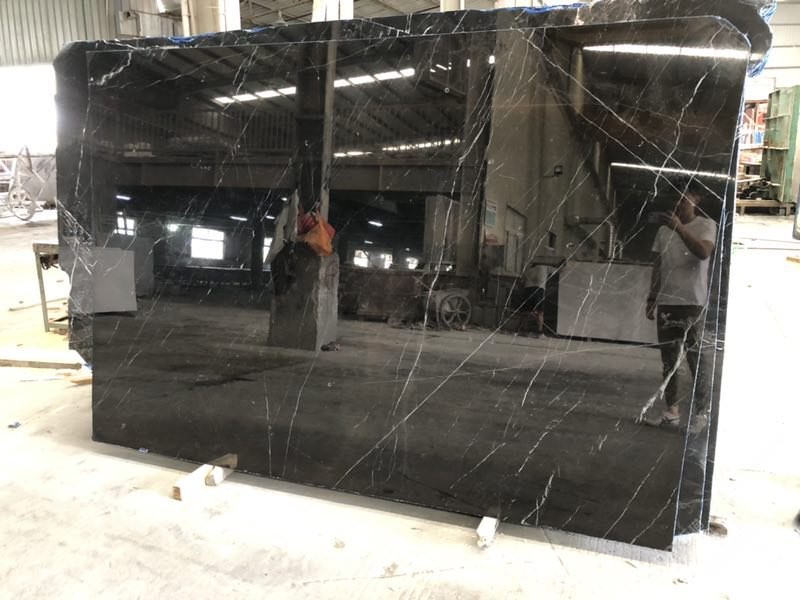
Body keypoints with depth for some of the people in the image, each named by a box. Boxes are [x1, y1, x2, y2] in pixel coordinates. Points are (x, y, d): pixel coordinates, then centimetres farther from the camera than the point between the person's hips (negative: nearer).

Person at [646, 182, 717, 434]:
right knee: (669, 358, 8)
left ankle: (701, 412, 5)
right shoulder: (664, 230, 11)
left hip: (694, 303, -4)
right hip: (666, 302, 5)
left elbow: (703, 252, -21)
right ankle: (672, 409, 15)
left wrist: (679, 227, -25)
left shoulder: (707, 225, -1)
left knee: (697, 358, -2)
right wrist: (651, 298, 10)